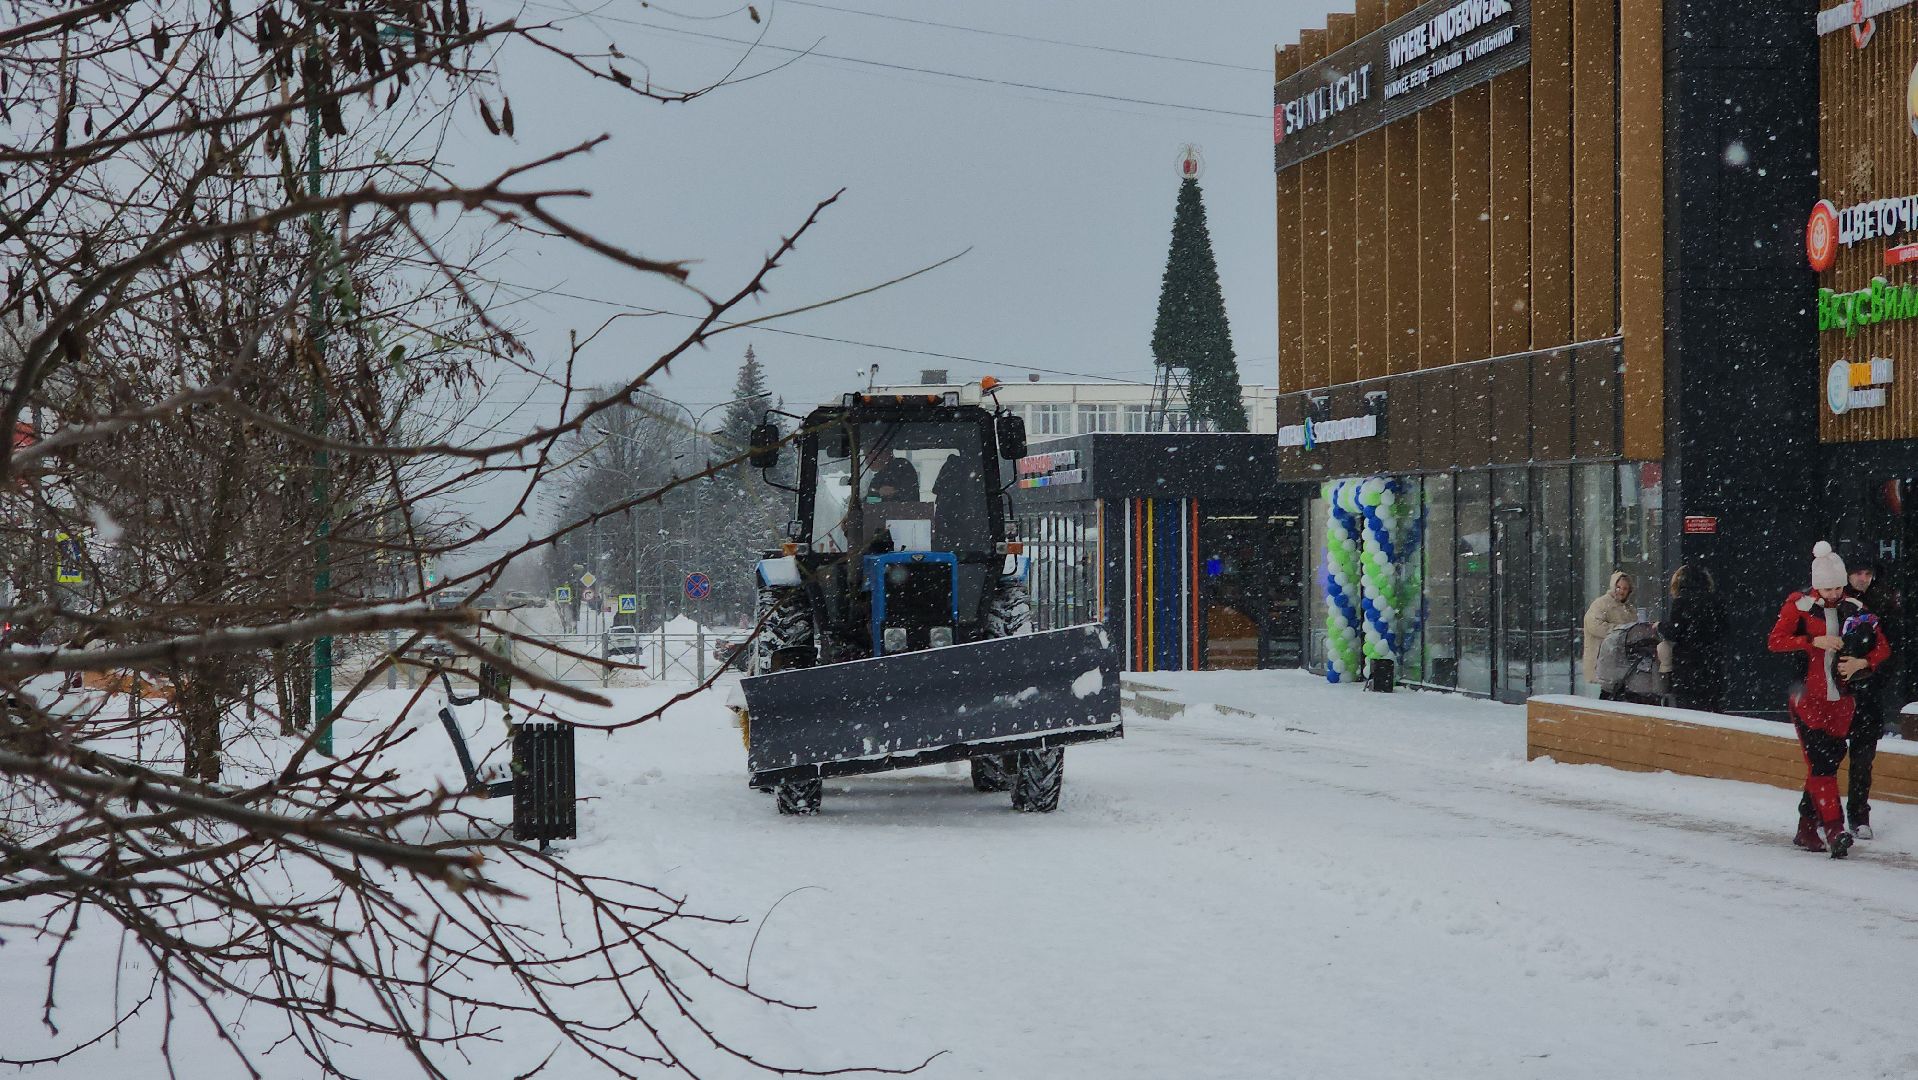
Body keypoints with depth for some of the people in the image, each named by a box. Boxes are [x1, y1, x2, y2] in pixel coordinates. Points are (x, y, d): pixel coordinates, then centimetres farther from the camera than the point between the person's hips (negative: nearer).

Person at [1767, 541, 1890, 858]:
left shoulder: (1854, 609, 7)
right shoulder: (1799, 605, -3)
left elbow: (1883, 647, 9)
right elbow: (1775, 641, -13)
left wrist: (1862, 662, -11)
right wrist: (1815, 642, -21)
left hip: (1841, 700, 4)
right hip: (1808, 698, -4)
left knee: (1829, 760, 6)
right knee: (1821, 763, -14)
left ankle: (1806, 829, 17)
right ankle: (1834, 830, -19)